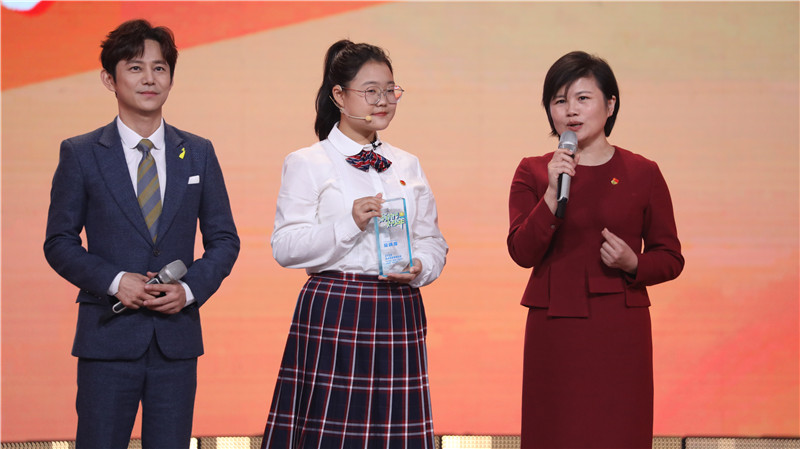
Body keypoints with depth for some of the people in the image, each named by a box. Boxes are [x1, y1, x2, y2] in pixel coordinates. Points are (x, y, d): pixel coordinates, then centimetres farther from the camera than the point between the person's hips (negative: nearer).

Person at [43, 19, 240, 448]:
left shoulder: (198, 154, 10)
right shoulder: (80, 154, 3)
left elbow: (224, 239, 11)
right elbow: (59, 243, 3)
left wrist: (191, 288, -7)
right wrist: (114, 281, -13)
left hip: (176, 338, 2)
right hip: (108, 337, -2)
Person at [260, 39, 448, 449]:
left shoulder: (408, 166, 17)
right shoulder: (307, 164, 2)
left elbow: (432, 241, 17)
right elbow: (285, 247, -6)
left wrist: (420, 268, -5)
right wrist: (349, 223, -17)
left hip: (399, 316, 4)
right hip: (334, 315, -4)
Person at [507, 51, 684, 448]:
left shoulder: (642, 173, 4)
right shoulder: (532, 173, 6)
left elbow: (670, 258, 8)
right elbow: (522, 252, -6)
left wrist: (633, 263, -12)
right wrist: (553, 194, -17)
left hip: (620, 330, 0)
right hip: (553, 329, 1)